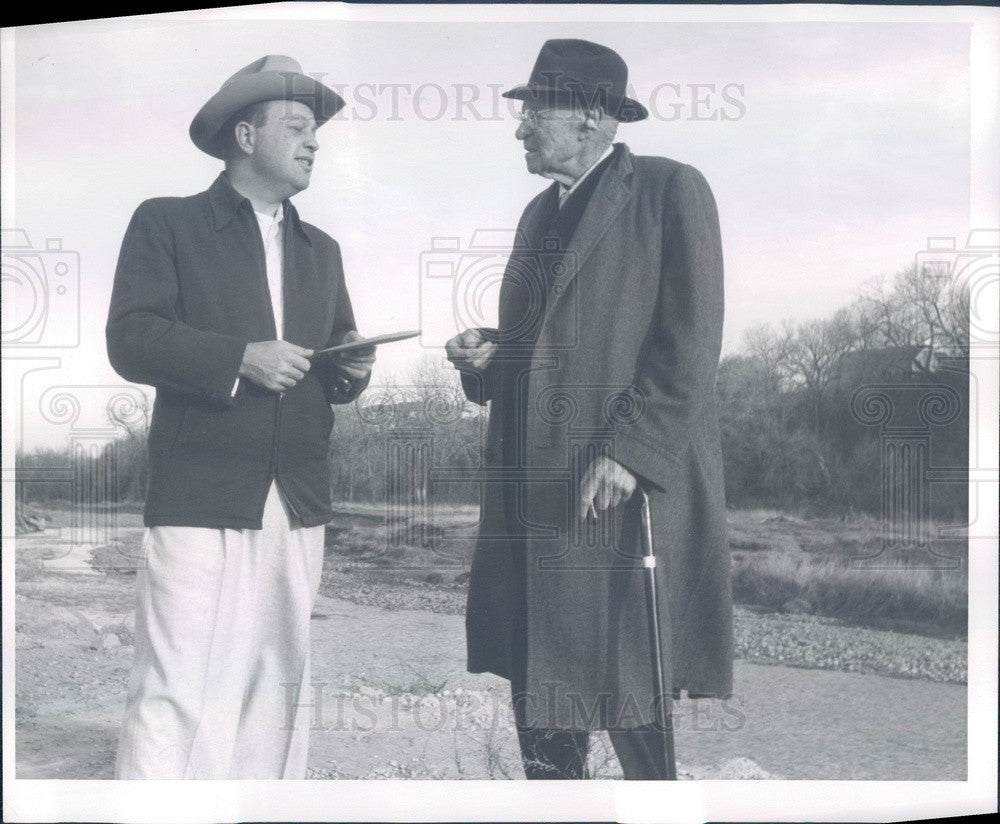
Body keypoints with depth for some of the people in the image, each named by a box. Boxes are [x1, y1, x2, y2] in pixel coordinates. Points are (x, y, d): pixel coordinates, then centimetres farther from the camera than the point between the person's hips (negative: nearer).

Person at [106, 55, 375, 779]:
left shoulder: (321, 250, 23)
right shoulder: (167, 223, 5)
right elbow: (130, 339, -7)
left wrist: (352, 370, 0)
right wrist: (241, 358, -16)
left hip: (298, 507, 6)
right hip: (201, 500, -5)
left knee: (278, 693, 7)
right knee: (176, 695, -9)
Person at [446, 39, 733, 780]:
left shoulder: (670, 190, -3)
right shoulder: (542, 211, 21)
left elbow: (690, 347, -10)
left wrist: (628, 450, -18)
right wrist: (488, 358, 7)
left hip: (628, 491, -7)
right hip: (536, 489, 7)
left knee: (631, 695, -3)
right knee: (538, 688, 9)